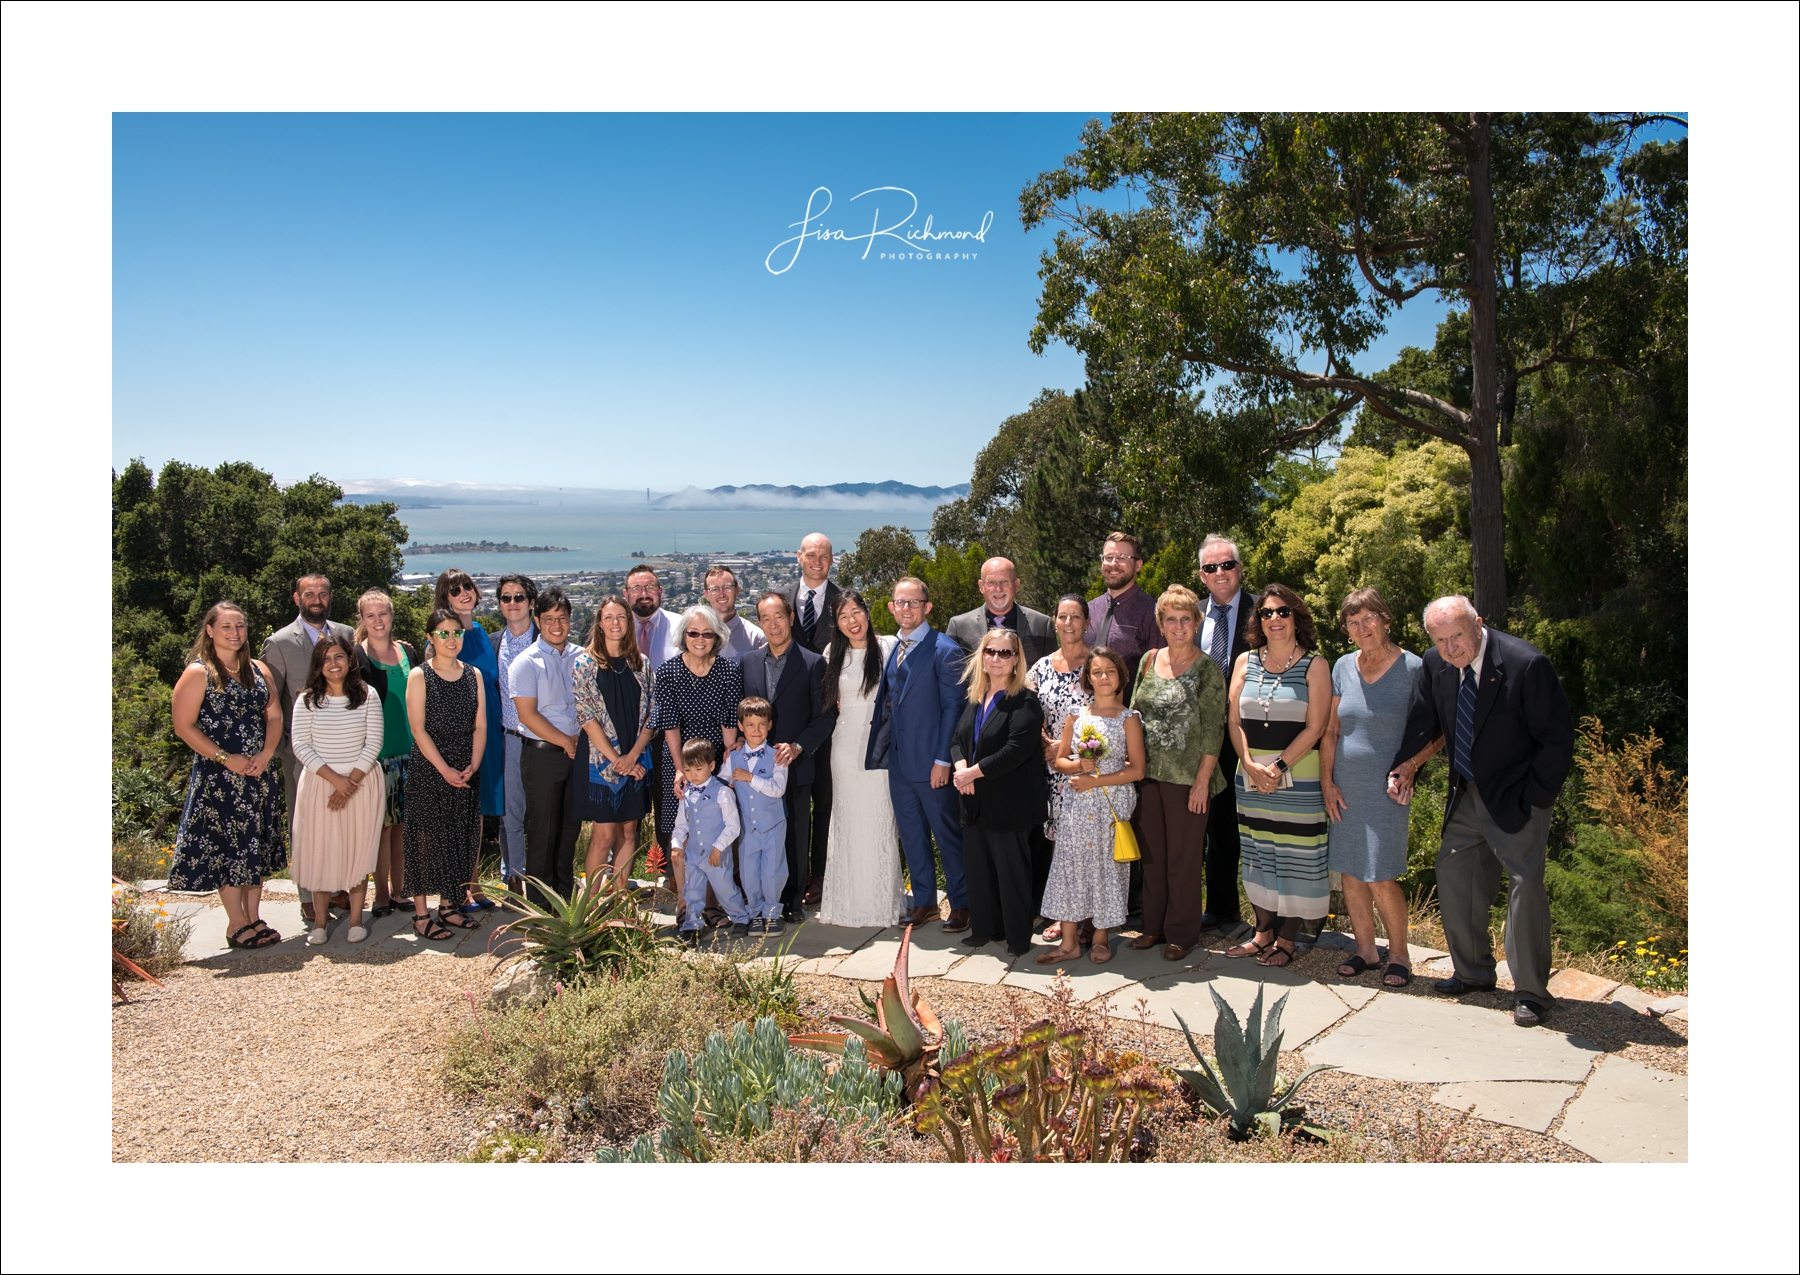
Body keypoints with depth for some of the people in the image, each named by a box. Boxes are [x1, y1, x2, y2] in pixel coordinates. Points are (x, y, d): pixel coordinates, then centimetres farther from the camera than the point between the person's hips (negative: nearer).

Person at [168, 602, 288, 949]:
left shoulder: (259, 670, 10)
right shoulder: (198, 673, -6)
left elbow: (274, 716, 9)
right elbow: (184, 726, -10)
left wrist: (265, 754, -7)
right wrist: (225, 758, -16)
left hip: (258, 774, 5)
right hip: (218, 776, -5)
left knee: (256, 843, 9)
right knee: (227, 844, -1)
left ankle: (254, 917, 17)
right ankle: (237, 924, 7)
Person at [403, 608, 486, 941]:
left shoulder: (473, 674, 8)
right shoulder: (419, 676, -4)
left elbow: (480, 726, 5)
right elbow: (418, 729, -8)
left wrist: (472, 766, -8)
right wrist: (444, 769, -14)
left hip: (466, 773, 4)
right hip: (427, 770, -4)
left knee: (461, 837, 8)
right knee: (428, 836, -1)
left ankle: (449, 907, 20)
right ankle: (421, 914, 6)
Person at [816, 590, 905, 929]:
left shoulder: (890, 647, -3)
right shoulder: (835, 656, 9)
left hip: (879, 746, -3)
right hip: (845, 746, 4)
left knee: (879, 820, 1)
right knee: (847, 822, 8)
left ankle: (882, 900, 12)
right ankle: (847, 899, 17)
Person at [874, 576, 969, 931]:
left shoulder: (944, 651, -12)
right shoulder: (892, 650, 10)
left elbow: (953, 707, -13)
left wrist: (943, 759, -17)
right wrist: (880, 747, 6)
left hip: (930, 762, -7)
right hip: (898, 760, 7)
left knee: (947, 834, 5)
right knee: (911, 835, 16)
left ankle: (960, 904, 19)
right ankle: (924, 900, 29)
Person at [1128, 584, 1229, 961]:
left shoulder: (1207, 670, -7)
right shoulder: (1149, 660, 8)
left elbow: (1213, 731, -9)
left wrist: (1202, 781, -13)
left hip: (1188, 778, -5)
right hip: (1149, 773, 5)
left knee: (1184, 857, 5)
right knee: (1152, 852, 12)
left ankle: (1181, 933, 19)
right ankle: (1154, 926, 26)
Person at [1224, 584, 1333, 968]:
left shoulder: (1314, 666, -3)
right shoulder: (1245, 662, 9)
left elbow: (1314, 727, -8)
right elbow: (1235, 721, 6)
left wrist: (1278, 766, -15)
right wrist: (1251, 764, -8)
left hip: (1298, 775, -4)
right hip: (1251, 774, 4)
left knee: (1294, 856, 0)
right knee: (1257, 853, 9)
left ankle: (1286, 939, 11)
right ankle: (1263, 932, 21)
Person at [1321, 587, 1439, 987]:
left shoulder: (1413, 669, -7)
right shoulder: (1343, 667, 7)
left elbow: (1439, 731, -3)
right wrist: (1326, 782, 4)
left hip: (1385, 788, -4)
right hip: (1345, 786, 5)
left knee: (1381, 878, -6)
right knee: (1350, 872, 8)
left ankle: (1398, 954, 13)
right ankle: (1365, 949, 24)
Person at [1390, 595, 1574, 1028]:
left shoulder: (1525, 664, -21)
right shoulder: (1435, 664, -5)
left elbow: (1557, 739, -15)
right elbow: (1422, 722, 10)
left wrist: (1533, 799, -15)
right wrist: (1404, 769, -1)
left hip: (1516, 797, -6)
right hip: (1466, 796, 6)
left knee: (1525, 884, -5)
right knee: (1452, 874, 10)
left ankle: (1531, 991, 9)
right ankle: (1473, 972, 28)